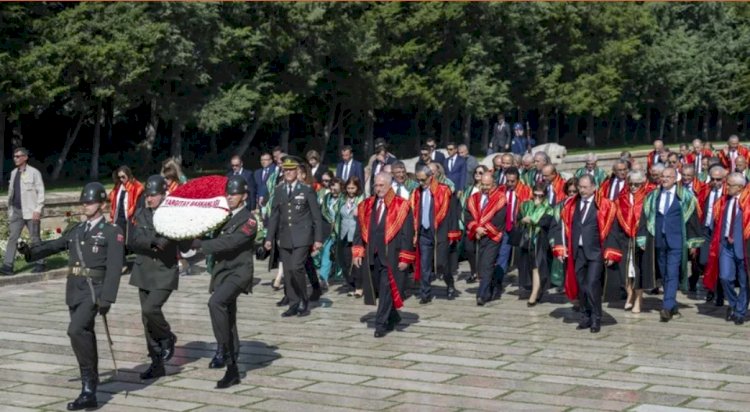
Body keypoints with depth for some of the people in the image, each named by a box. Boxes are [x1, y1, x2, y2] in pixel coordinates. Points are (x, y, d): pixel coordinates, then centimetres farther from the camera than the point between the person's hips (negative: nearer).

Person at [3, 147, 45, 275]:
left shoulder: (33, 172, -5)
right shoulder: (13, 173, 13)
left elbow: (40, 192, -8)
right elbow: (11, 192, 16)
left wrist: (38, 210, -14)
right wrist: (9, 210, 12)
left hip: (30, 211, -5)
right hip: (16, 211, 5)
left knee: (35, 238, 4)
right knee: (12, 237, -2)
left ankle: (39, 263, 14)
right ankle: (7, 266, -5)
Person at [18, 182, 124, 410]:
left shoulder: (112, 233, -2)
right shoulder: (76, 231, 17)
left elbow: (114, 268, -9)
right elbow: (53, 246, 9)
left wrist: (107, 298, -18)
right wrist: (30, 251, -10)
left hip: (94, 290, -6)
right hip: (74, 291, 6)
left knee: (77, 330, -23)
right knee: (84, 336, 12)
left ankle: (89, 386, -16)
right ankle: (89, 391, 22)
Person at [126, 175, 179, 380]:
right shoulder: (140, 214, 4)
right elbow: (132, 241, -7)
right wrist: (153, 241, -21)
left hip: (165, 273, -5)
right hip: (144, 272, 5)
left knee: (150, 309, -22)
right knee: (147, 318, 6)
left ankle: (167, 338, 8)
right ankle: (157, 365, 16)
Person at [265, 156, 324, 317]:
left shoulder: (306, 190, 0)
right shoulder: (279, 191, 11)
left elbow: (316, 216, 0)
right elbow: (274, 216, 13)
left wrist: (318, 239, -5)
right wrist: (270, 238, 7)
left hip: (301, 237, -4)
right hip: (284, 238, 4)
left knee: (296, 267, -17)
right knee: (287, 272, 4)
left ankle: (303, 303, -2)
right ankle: (293, 305, 13)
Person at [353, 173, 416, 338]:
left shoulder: (401, 206, -4)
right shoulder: (366, 205, 10)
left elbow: (407, 234, -6)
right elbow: (359, 230, 12)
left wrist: (405, 258, -10)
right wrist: (357, 252, 3)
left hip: (391, 256, -5)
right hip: (371, 256, 5)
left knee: (386, 290, -5)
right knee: (378, 289, 11)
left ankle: (381, 324, 1)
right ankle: (393, 317, 30)